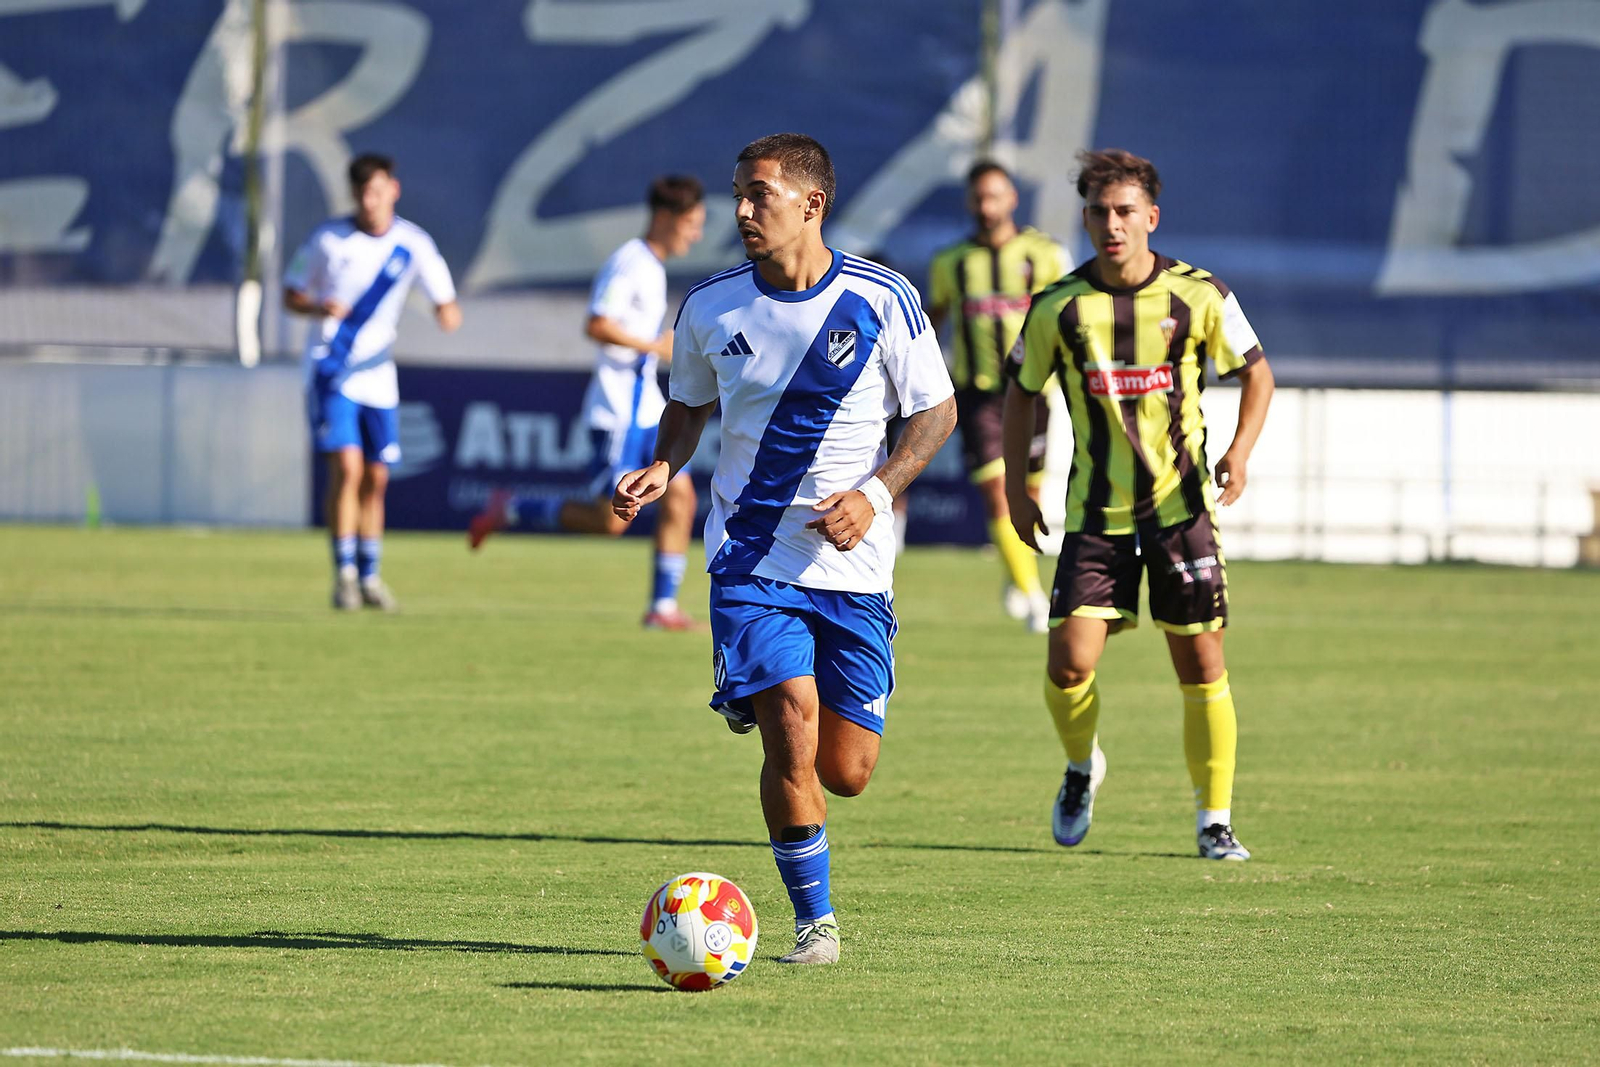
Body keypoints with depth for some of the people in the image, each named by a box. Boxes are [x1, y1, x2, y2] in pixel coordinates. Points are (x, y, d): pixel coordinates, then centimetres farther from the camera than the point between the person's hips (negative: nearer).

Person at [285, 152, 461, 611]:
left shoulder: (413, 244, -1)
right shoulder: (328, 239, -6)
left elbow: (445, 303, 3)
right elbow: (291, 295, 2)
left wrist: (448, 313, -23)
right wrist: (319, 308, -21)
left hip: (377, 374, 3)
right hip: (331, 371, -3)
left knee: (376, 478, 7)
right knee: (346, 467, -17)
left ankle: (369, 576, 20)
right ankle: (344, 573, -11)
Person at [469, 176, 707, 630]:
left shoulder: (652, 266, 15)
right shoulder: (629, 264, -16)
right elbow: (598, 325, -25)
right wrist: (656, 346, -22)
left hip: (647, 405, 10)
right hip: (617, 410, -10)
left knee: (680, 499, 2)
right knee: (611, 519, -8)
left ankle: (663, 606, 6)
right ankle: (509, 510, 7)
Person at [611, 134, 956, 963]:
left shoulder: (882, 300, -7)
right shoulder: (710, 306, -1)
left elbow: (936, 411, 1)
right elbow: (689, 405, 16)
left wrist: (876, 494, -14)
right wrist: (662, 468, -5)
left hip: (853, 562, 0)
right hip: (749, 553, 0)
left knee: (846, 771, 2)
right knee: (792, 734, -18)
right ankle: (814, 920, -2)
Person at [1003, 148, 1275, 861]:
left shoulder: (1199, 296, -6)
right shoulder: (1058, 307, -4)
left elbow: (1257, 375, 7)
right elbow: (1022, 392, 12)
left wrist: (1241, 449, -10)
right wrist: (1015, 486, 6)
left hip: (1181, 506, 0)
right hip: (1095, 513, 0)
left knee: (1202, 667, -1)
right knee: (1068, 664, -10)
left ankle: (1214, 820, 14)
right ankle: (1082, 768, 21)